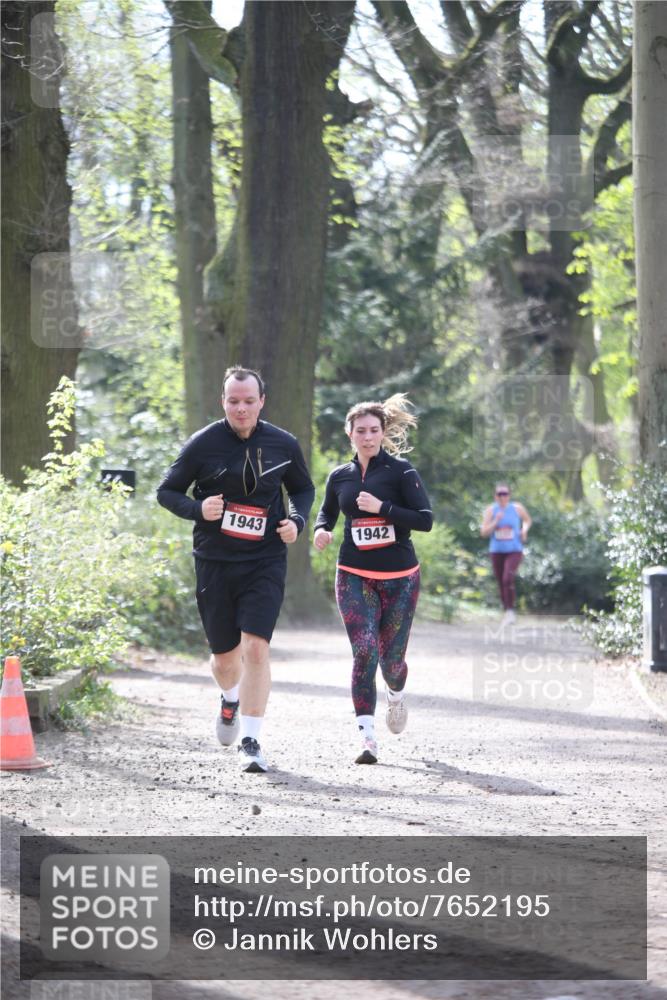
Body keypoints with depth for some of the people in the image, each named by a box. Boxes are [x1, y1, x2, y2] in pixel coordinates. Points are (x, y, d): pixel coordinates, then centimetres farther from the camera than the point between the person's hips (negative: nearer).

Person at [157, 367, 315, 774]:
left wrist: (297, 520, -3)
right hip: (214, 561, 1)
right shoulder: (203, 444, -5)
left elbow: (304, 488, 17)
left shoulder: (284, 445, 0)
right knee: (224, 656, 11)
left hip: (265, 561, 0)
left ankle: (251, 741, -10)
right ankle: (231, 699, 47)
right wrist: (198, 509, -17)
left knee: (256, 648, -16)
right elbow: (167, 491, 3)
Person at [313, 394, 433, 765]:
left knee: (391, 657, 5)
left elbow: (425, 519, -12)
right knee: (365, 649, -16)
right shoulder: (340, 477, 5)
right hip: (355, 577, 1)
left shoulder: (400, 471, -6)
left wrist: (382, 508, -21)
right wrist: (321, 530, 0)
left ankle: (396, 694, 43)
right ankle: (368, 738, -15)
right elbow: (327, 512, 23)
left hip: (399, 577, -1)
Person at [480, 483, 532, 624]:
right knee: (501, 583, 7)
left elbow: (528, 520, 19)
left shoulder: (517, 508, -2)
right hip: (496, 551, 2)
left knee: (508, 579, -22)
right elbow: (483, 532, -5)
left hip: (514, 550, -2)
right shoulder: (491, 510, -1)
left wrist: (524, 530, -1)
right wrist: (495, 522, -18)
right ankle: (506, 612, 25)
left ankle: (511, 610, -11)